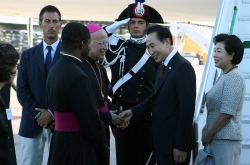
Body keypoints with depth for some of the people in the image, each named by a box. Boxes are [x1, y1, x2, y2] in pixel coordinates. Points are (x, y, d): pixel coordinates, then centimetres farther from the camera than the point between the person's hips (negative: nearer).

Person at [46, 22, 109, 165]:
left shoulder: (55, 70, 6)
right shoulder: (78, 77, -21)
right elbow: (90, 120, -19)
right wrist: (104, 147, -3)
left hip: (60, 141, 9)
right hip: (77, 146, -9)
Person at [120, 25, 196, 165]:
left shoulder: (183, 67, -17)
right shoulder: (163, 66, 12)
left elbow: (187, 109, -21)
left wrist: (181, 146, -20)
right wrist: (133, 112, 0)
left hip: (175, 142, -8)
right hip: (162, 140, 8)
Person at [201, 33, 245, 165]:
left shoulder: (234, 77, -15)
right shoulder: (224, 77, 14)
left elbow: (227, 112, -19)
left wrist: (209, 134, -12)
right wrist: (207, 129, 9)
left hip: (226, 139, -9)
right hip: (218, 137, 9)